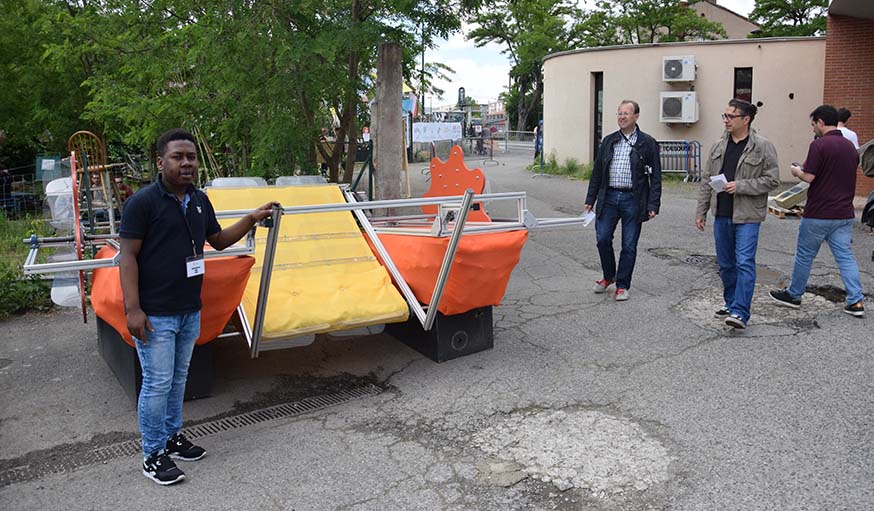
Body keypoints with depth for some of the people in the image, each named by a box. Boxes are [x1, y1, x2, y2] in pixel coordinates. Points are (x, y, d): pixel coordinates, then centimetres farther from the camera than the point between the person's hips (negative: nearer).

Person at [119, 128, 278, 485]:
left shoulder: (200, 201, 8)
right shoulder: (143, 202, -13)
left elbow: (219, 240, 20)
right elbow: (128, 257, -14)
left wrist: (252, 219, 9)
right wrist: (133, 309, -20)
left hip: (190, 310, 7)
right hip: (155, 314, -7)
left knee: (178, 378, 18)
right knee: (158, 383, 0)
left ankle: (172, 436, 34)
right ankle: (153, 455, 14)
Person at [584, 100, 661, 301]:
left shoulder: (647, 143, 0)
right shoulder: (608, 141, 11)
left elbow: (655, 177, -1)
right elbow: (597, 172, 14)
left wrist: (653, 205, -9)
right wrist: (590, 199, 9)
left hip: (633, 199, -3)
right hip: (609, 197, 3)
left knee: (629, 245, 3)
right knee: (602, 239, 1)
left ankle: (622, 285, 15)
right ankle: (608, 277, 24)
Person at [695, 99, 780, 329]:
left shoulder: (762, 147, -6)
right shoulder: (719, 146, 10)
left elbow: (772, 179, -8)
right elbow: (707, 182, 14)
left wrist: (741, 186, -17)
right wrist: (701, 211, 12)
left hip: (747, 216, -6)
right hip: (722, 215, 6)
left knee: (744, 263, -9)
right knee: (726, 264, 13)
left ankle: (740, 312, -9)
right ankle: (731, 302, 28)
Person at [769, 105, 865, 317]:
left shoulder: (819, 145, -15)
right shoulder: (850, 147, 10)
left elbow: (809, 177, -18)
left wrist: (797, 171, 3)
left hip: (818, 214, -6)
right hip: (844, 214, 6)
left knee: (805, 255, 8)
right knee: (845, 256, 7)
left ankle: (793, 295, 22)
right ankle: (856, 301, 2)